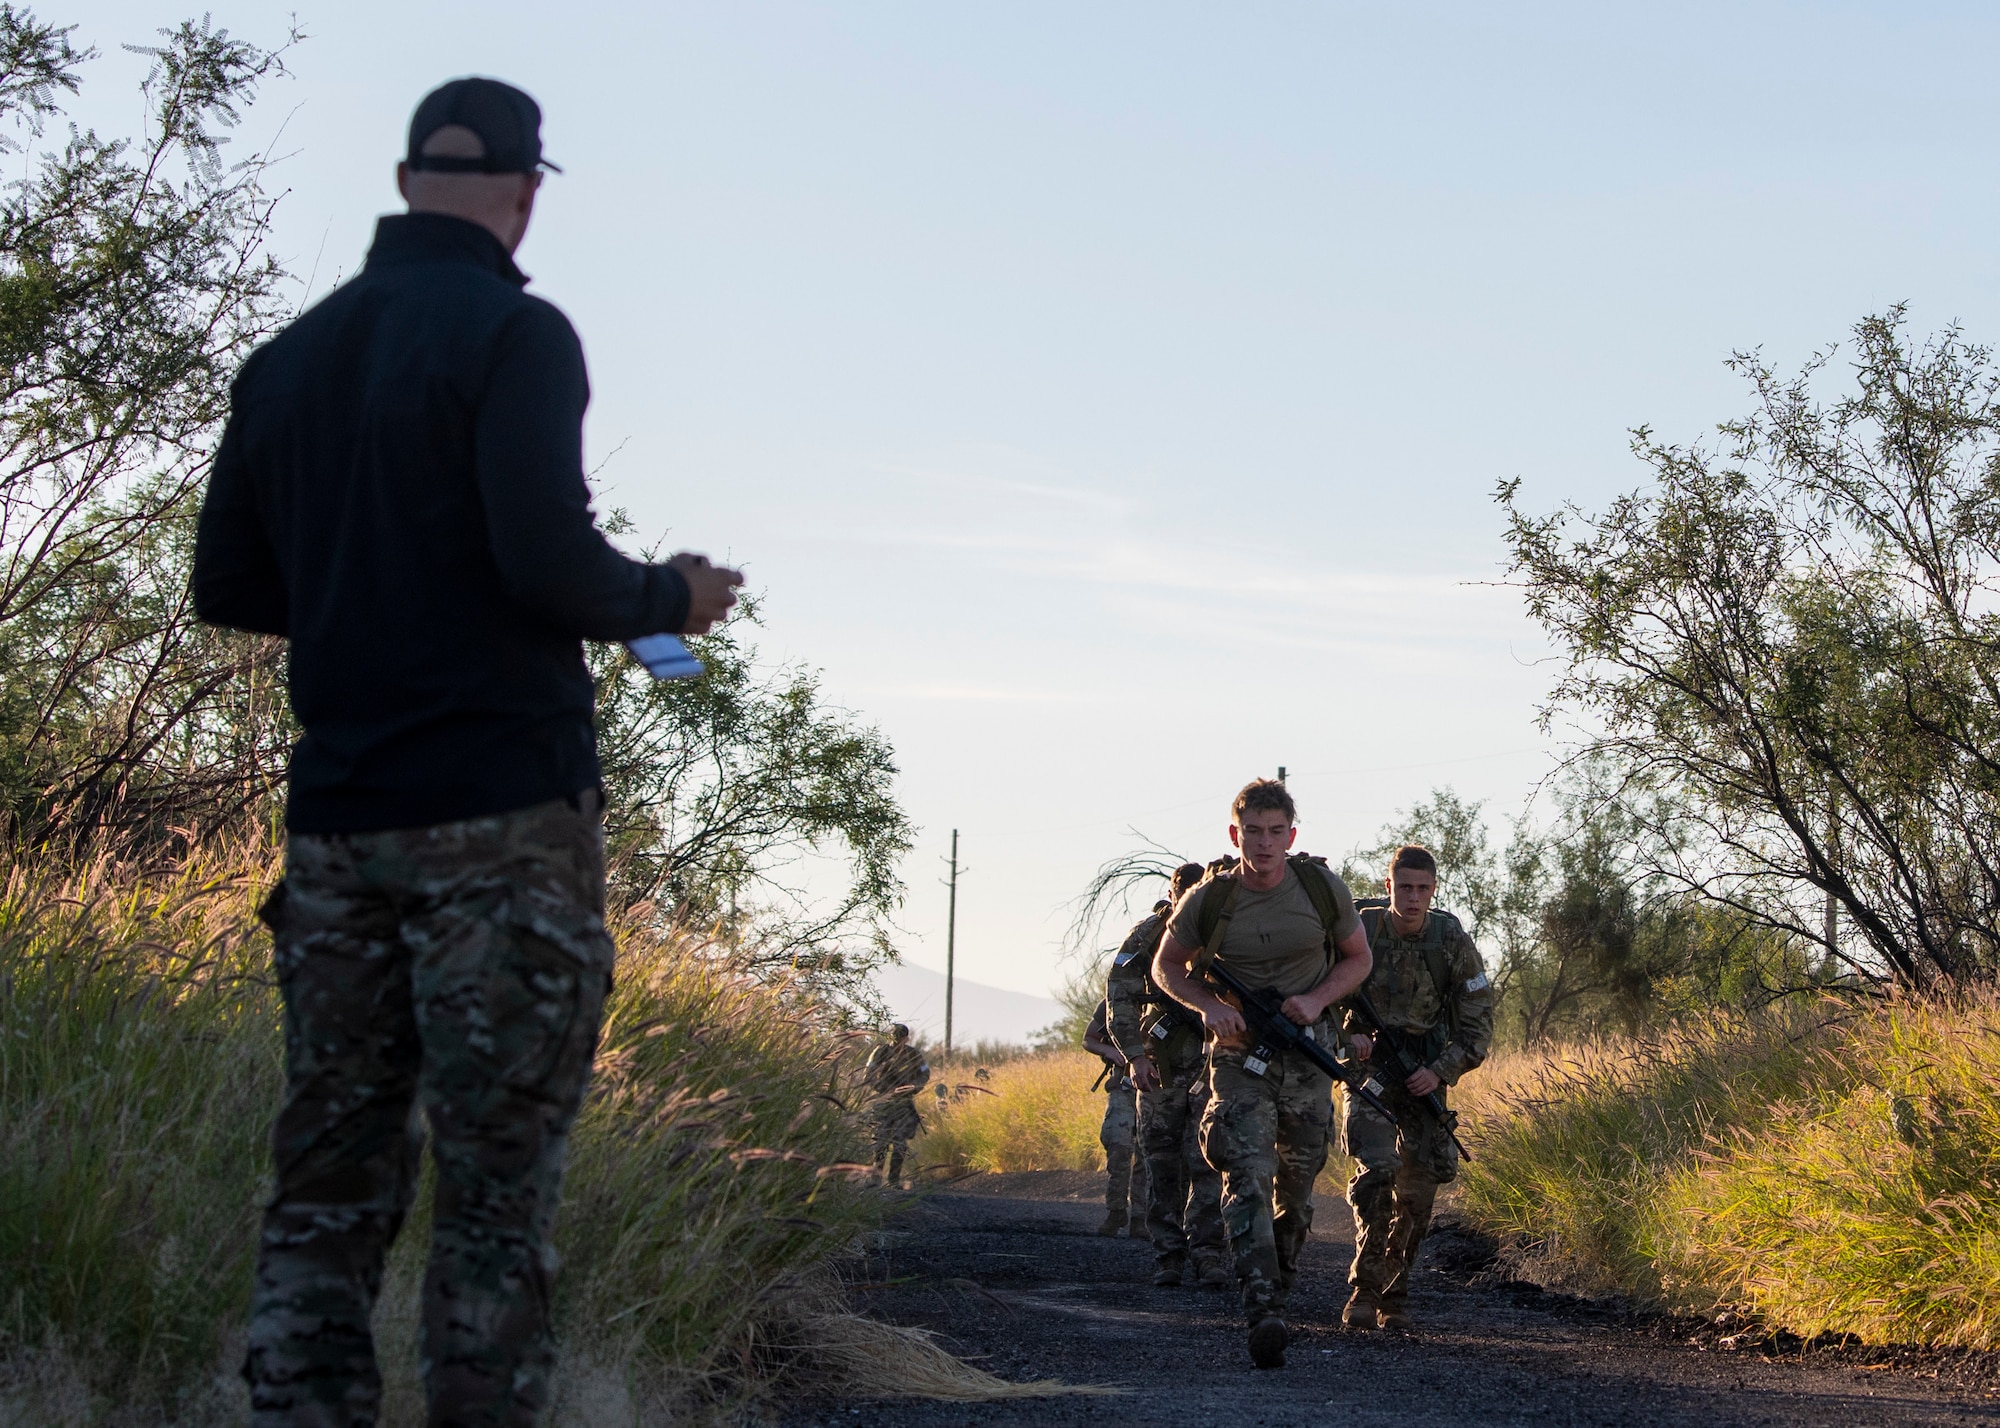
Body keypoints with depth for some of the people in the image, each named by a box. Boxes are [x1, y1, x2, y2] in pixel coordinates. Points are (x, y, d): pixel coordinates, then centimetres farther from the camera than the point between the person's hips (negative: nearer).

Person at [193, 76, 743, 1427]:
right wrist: (669, 598, 1)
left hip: (338, 812, 6)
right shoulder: (513, 335, -7)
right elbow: (549, 558, -17)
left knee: (331, 1174, 7)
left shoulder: (291, 355, 14)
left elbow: (229, 584, 16)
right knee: (501, 1178, -3)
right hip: (502, 810, -6)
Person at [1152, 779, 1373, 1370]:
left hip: (1306, 1055, 2)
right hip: (1239, 1055, -2)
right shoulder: (1207, 901, -9)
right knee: (1248, 1177, -18)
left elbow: (1357, 958, 8)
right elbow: (1166, 966, 7)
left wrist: (1316, 999, -10)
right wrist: (1207, 1006, -12)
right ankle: (1264, 1313, -27)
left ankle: (1282, 1275, 37)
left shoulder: (1322, 888, -6)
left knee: (1297, 1182, 12)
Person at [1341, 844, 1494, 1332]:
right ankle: (1365, 1289, -11)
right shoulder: (1360, 932, -9)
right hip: (1368, 1066, -2)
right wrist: (1348, 1035, -16)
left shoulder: (1453, 942, -6)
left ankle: (1394, 1296, 16)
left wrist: (1440, 1072, -12)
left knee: (1417, 1193, 0)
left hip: (1424, 1074, 2)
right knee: (1376, 1171, -21)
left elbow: (1477, 1025, 0)